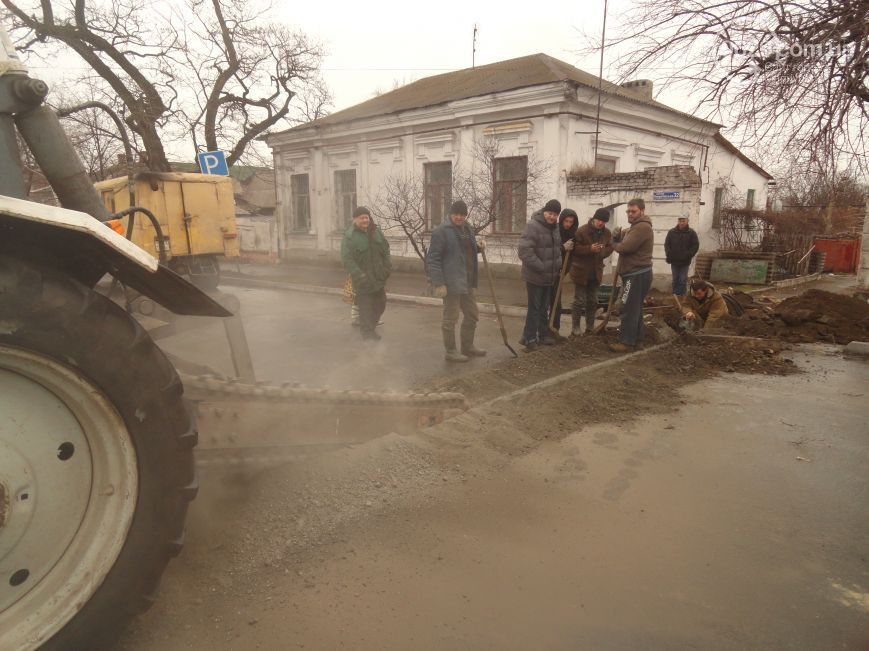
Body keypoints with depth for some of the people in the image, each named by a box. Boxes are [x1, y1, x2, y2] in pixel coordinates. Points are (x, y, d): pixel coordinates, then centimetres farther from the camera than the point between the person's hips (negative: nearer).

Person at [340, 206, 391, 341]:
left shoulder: (375, 231, 6)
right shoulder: (350, 236, -12)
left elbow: (385, 249, 15)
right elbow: (347, 259, -17)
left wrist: (387, 266, 2)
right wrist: (359, 275, -23)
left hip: (378, 276, 6)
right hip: (363, 279, -6)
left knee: (380, 304, 14)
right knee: (365, 306, -2)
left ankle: (371, 327, 33)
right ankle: (367, 332, 9)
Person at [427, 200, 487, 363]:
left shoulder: (467, 228, 12)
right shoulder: (442, 231, -13)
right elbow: (432, 259, -16)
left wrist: (478, 245, 5)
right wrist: (438, 283, -21)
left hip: (467, 282, 9)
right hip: (451, 283, -8)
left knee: (472, 315, 17)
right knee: (450, 318, 2)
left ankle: (467, 346, 32)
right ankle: (450, 351, 15)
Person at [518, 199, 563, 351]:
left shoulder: (555, 227, 9)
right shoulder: (533, 225, -18)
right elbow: (524, 251, -25)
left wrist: (558, 265, 9)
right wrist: (541, 267, -24)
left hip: (549, 276, 8)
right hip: (535, 276, -8)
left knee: (544, 308, 17)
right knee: (534, 308, -3)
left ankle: (543, 334, 29)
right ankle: (529, 338, 6)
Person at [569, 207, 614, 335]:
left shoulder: (607, 233, 2)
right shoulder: (582, 231, -15)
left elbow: (610, 248, 7)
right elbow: (575, 248, -15)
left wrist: (602, 251, -16)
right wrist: (590, 248, -29)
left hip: (596, 272, 6)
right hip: (581, 271, -5)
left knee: (593, 301, 14)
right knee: (579, 301, 0)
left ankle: (590, 328, 25)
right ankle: (576, 328, 9)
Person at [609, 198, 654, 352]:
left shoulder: (642, 227, -16)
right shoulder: (635, 227, 21)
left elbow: (625, 247, -24)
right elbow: (622, 241, 17)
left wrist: (614, 245, -4)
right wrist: (617, 236, -5)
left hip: (637, 274, -11)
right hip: (635, 273, 11)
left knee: (628, 308, -10)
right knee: (635, 308, 15)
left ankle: (627, 342, -7)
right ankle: (637, 338, 23)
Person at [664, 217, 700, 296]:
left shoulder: (691, 233, -4)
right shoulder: (671, 232, 0)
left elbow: (696, 246, -3)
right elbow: (666, 244, 4)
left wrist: (688, 256, -14)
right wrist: (669, 255, -8)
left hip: (685, 262, -2)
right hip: (674, 261, 2)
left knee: (683, 280, 2)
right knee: (675, 279, 11)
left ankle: (682, 295, 8)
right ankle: (675, 295, 18)